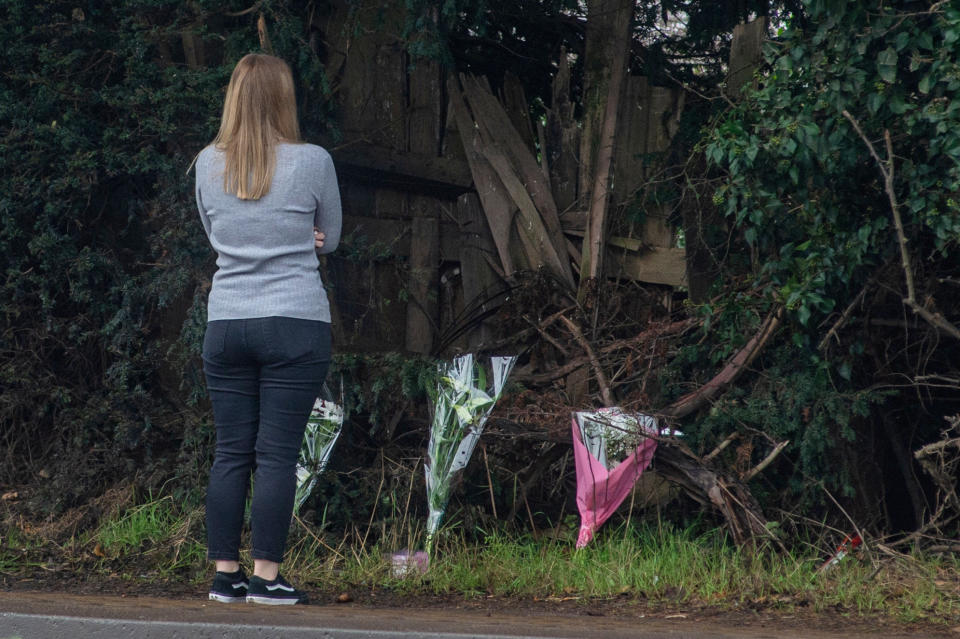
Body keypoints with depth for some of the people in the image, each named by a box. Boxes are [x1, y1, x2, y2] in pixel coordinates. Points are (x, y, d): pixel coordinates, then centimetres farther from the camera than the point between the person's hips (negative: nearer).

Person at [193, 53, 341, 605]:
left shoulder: (207, 165, 4)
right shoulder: (312, 162, -6)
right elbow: (329, 239, 8)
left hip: (225, 326, 4)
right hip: (296, 324, -4)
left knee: (230, 454, 8)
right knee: (277, 455, -2)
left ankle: (226, 574, 10)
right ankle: (266, 577, -2)